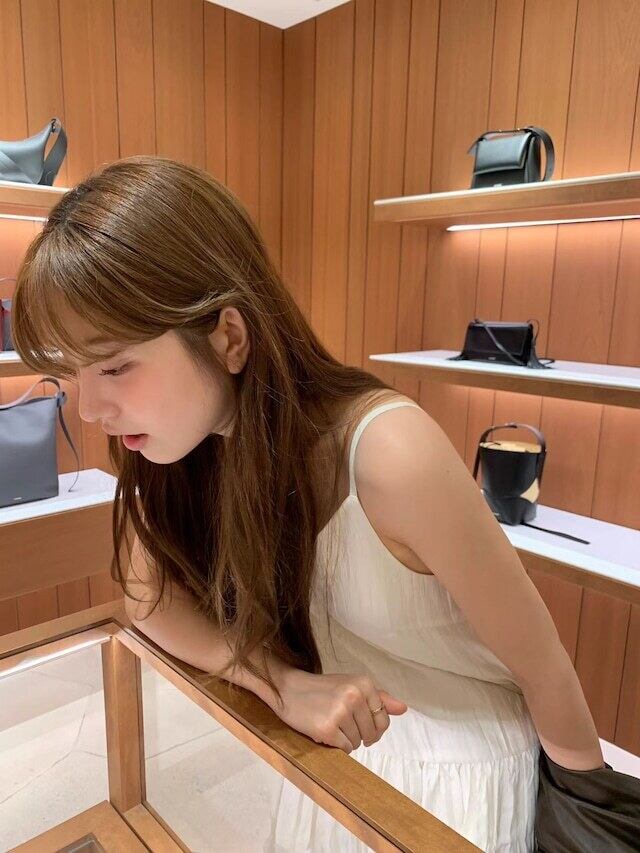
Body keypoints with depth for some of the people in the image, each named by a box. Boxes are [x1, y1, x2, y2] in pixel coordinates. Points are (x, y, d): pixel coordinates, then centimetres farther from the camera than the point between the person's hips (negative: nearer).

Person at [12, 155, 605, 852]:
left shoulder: (390, 454, -36)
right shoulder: (185, 439, -17)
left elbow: (543, 666, -23)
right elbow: (150, 598, -9)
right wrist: (284, 683, -27)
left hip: (459, 761, -4)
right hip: (339, 735, 5)